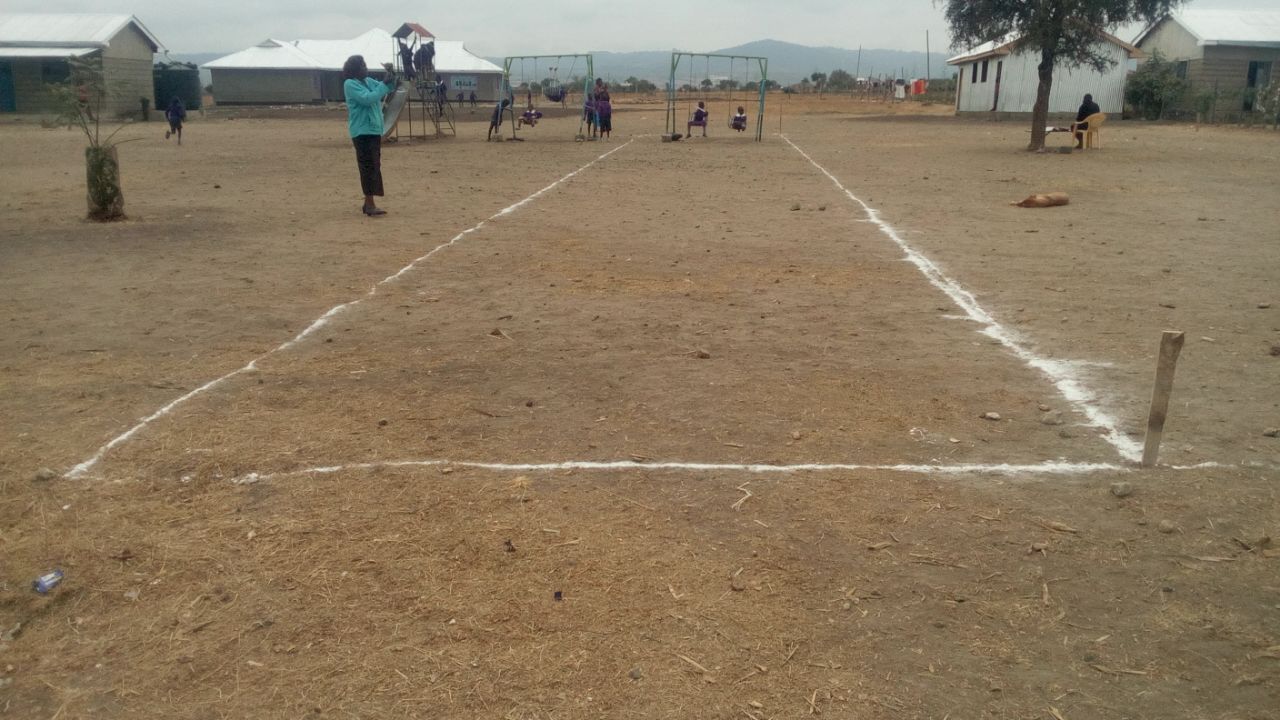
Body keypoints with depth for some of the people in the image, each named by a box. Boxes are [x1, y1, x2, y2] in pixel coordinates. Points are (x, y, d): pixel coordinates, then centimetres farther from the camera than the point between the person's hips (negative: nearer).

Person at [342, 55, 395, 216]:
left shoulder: (369, 81, 13)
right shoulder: (350, 84, -10)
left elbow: (386, 89, 19)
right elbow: (367, 98, -22)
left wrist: (392, 80, -2)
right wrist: (385, 84, -19)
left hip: (374, 130, 8)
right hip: (362, 131, -8)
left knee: (374, 166, 11)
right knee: (368, 166, -11)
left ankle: (368, 203, 19)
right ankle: (370, 204, -12)